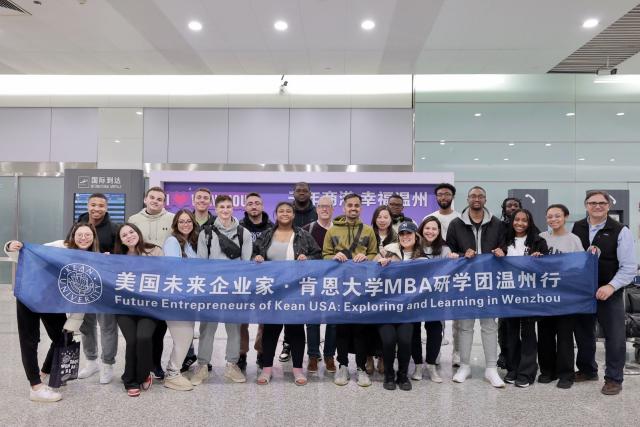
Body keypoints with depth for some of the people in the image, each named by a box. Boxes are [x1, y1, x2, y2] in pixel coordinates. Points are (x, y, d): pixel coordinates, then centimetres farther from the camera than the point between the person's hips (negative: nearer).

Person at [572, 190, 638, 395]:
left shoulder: (620, 231, -7)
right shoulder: (577, 228, 4)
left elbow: (629, 267, -9)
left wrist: (611, 286, -19)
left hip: (609, 292, -4)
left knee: (614, 336, 2)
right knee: (582, 332, 15)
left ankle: (614, 378, 18)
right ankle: (587, 370, 33)